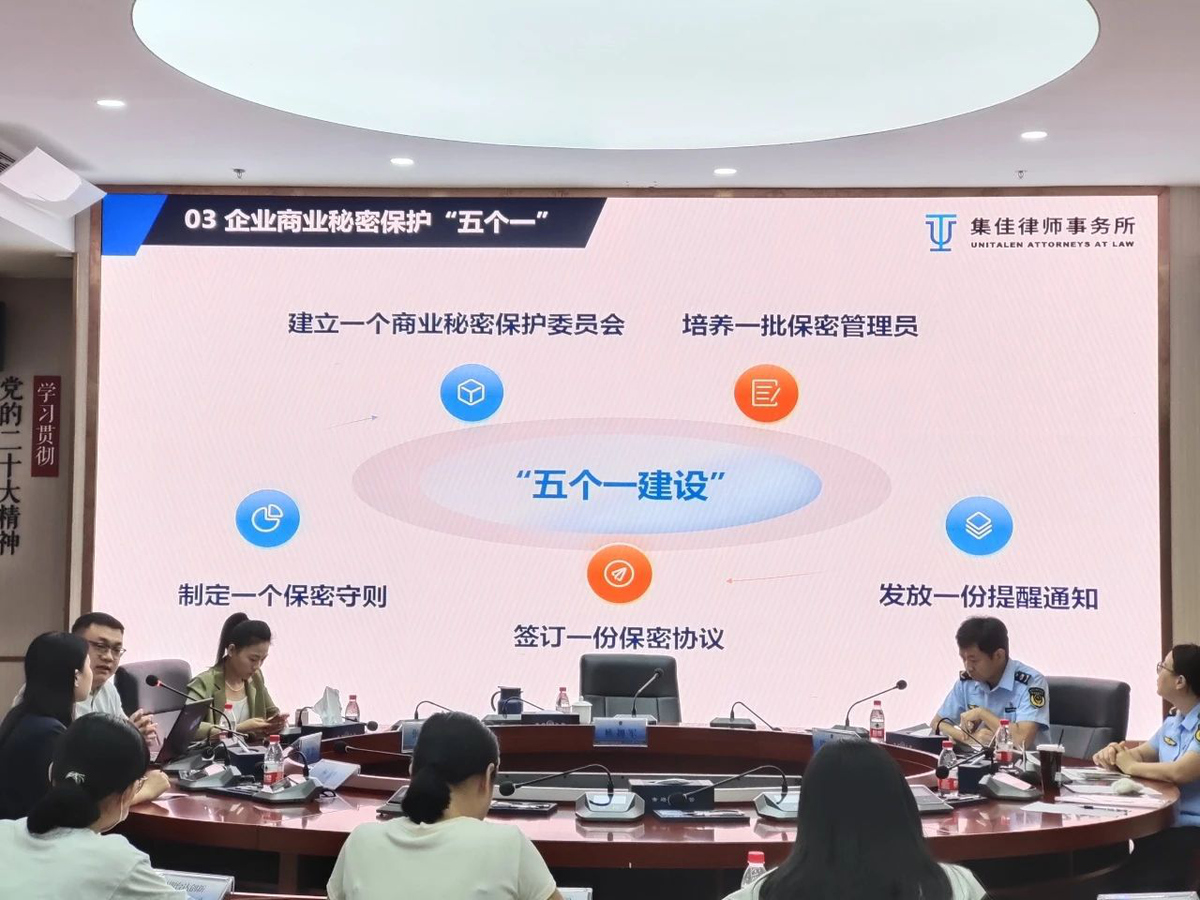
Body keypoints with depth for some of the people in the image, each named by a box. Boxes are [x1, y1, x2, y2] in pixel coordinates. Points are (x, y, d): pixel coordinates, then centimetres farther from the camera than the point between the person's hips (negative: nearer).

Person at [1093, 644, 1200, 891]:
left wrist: (1130, 766, -11)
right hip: (1164, 821, 8)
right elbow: (1142, 754, 24)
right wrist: (1115, 754, 0)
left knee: (1132, 880, -26)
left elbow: (1179, 772, -28)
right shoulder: (1175, 719, 13)